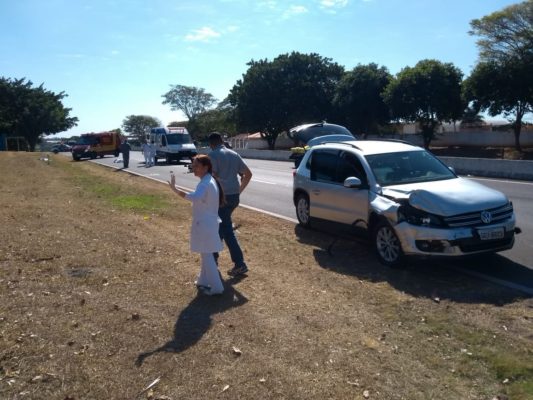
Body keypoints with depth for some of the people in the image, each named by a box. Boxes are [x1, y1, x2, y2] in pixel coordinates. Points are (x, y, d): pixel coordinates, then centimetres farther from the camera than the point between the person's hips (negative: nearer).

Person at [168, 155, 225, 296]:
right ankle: (204, 281, 34)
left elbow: (195, 197, -43)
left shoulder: (205, 184, -23)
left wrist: (175, 189, -46)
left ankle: (216, 287, 4)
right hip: (209, 222, 10)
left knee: (207, 256, -1)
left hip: (204, 224, -10)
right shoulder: (210, 181, 9)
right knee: (206, 254, 20)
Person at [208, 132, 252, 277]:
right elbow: (248, 174, 14)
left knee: (227, 231, -4)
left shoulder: (213, 155, -7)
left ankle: (240, 264, -5)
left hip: (222, 196, -8)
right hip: (234, 196, 8)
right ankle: (213, 256, 33)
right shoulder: (234, 154, 13)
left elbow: (213, 176, -20)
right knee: (220, 225, 22)